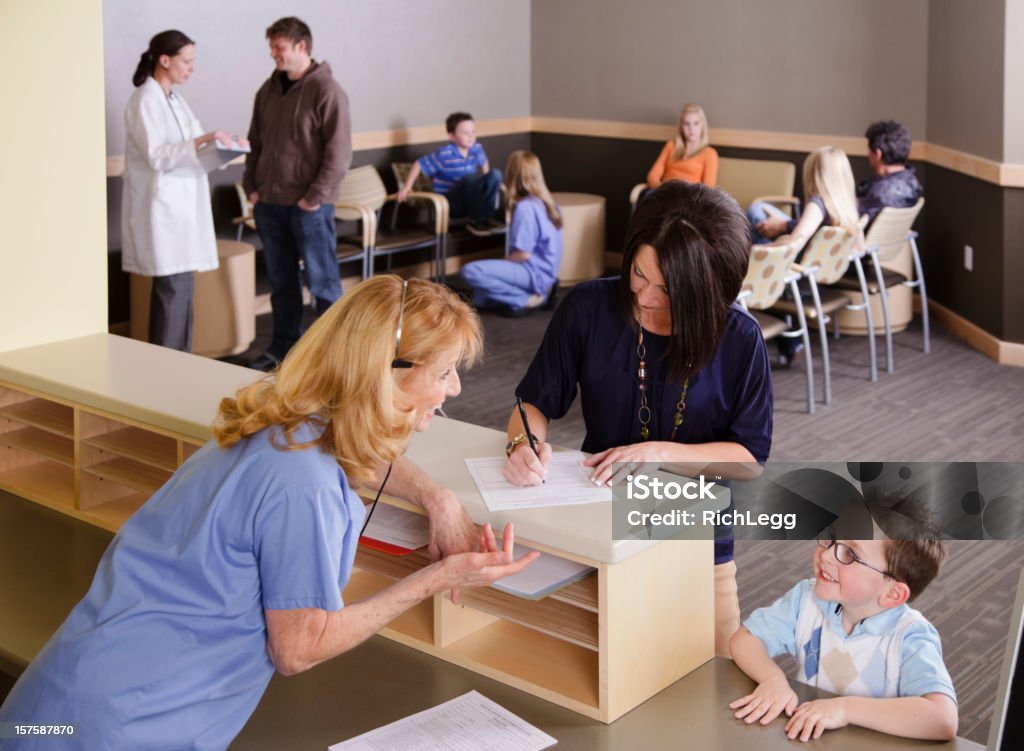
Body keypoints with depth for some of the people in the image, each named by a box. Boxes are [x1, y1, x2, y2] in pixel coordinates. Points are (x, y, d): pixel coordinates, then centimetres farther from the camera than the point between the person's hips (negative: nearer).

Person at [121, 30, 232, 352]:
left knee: (183, 286, 10)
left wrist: (216, 144, 2)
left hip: (183, 202, 9)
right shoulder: (145, 101, -12)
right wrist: (201, 142, -26)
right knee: (172, 288, -8)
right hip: (163, 206, -9)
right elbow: (156, 156, -19)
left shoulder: (175, 98, 15)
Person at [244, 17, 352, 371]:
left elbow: (339, 152, -13)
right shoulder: (268, 90, 11)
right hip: (269, 203, 6)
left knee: (322, 280, 1)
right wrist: (251, 187, 8)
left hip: (309, 206, -6)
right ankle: (283, 346, 25)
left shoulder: (326, 91, -10)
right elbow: (256, 143, 18)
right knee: (281, 281, 14)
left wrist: (315, 197, -15)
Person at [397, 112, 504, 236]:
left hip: (472, 201, 5)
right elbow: (419, 165, -10)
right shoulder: (443, 154, -18)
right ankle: (476, 221, -19)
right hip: (450, 203, -5)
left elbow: (484, 165, 20)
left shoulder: (476, 149, -2)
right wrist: (406, 188, -11)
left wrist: (487, 183, 17)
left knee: (495, 174, -14)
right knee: (471, 177, -32)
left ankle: (487, 216, -10)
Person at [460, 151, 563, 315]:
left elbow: (524, 253, -21)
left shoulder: (525, 207, -19)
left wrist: (502, 261, -3)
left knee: (471, 271, -22)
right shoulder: (545, 201, 9)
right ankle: (540, 291, 9)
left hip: (535, 272, -9)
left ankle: (526, 299, -15)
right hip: (545, 272, 9)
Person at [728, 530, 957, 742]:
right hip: (804, 738, 3)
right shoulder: (809, 598, -5)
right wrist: (773, 678, -17)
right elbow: (746, 638, 2)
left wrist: (847, 708, -32)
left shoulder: (910, 638, -19)